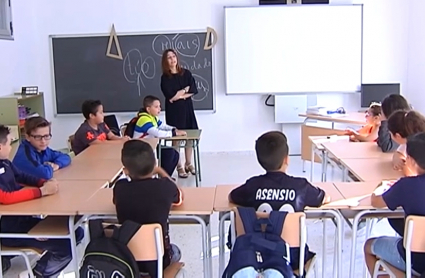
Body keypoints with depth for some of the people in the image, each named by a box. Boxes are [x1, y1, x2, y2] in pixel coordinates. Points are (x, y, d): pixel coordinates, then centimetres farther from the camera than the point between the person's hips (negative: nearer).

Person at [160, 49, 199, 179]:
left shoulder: (186, 73, 6)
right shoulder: (165, 77, -2)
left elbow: (194, 90, -3)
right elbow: (170, 95, -14)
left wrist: (179, 95, -12)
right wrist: (186, 89, -7)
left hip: (187, 107, 3)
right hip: (173, 110, -3)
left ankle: (188, 164, 21)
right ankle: (179, 167, 8)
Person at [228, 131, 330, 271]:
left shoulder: (253, 185, -12)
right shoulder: (300, 186, -14)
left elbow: (231, 197, 9)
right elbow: (326, 199, 7)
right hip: (292, 257, 0)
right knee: (307, 254, 33)